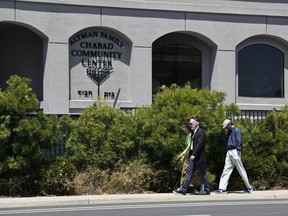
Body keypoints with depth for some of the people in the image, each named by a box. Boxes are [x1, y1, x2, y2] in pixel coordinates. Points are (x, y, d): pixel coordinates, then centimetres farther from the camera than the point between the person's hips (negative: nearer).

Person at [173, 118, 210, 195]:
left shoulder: (200, 132, -11)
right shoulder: (194, 132, 16)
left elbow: (200, 144, -19)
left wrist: (194, 155, -22)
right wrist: (191, 154, 11)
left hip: (199, 157, -9)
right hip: (193, 157, 9)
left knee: (203, 174, 1)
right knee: (189, 172, 3)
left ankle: (207, 190, 10)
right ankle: (183, 189, 1)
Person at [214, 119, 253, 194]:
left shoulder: (236, 130, -8)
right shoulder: (229, 132, 18)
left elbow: (239, 142, -14)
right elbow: (226, 142, 19)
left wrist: (238, 153, -19)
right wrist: (226, 134, 7)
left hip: (235, 152, -8)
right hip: (229, 152, 8)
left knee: (241, 170, -1)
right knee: (226, 170, 2)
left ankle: (249, 188, 9)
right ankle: (222, 188, -2)